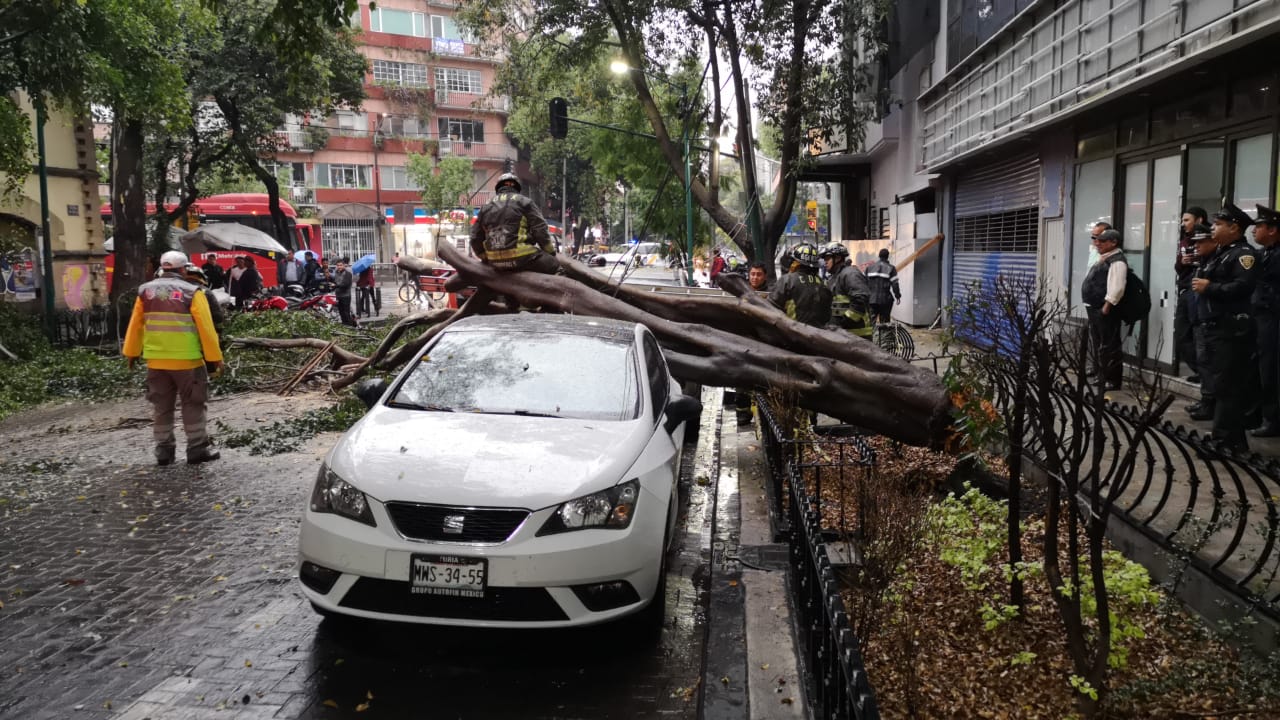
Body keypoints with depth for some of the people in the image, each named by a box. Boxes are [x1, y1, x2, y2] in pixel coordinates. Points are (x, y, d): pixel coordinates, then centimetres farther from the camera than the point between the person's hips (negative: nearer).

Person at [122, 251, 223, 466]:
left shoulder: (145, 291, 4)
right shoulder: (192, 293, -10)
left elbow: (135, 325, 9)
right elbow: (205, 328, -10)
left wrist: (132, 352, 19)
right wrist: (214, 357, -5)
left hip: (155, 360, 4)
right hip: (186, 360, -4)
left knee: (161, 407, 14)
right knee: (193, 405, 7)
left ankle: (164, 450, 18)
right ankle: (197, 448, 8)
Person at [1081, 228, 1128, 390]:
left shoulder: (1117, 261, -13)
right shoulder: (1102, 259, 18)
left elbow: (1116, 287, -22)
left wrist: (1107, 306, -24)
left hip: (1105, 310, -11)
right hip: (1094, 308, 11)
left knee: (1108, 347, -5)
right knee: (1095, 346, 18)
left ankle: (1112, 381, 1)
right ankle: (1102, 378, 28)